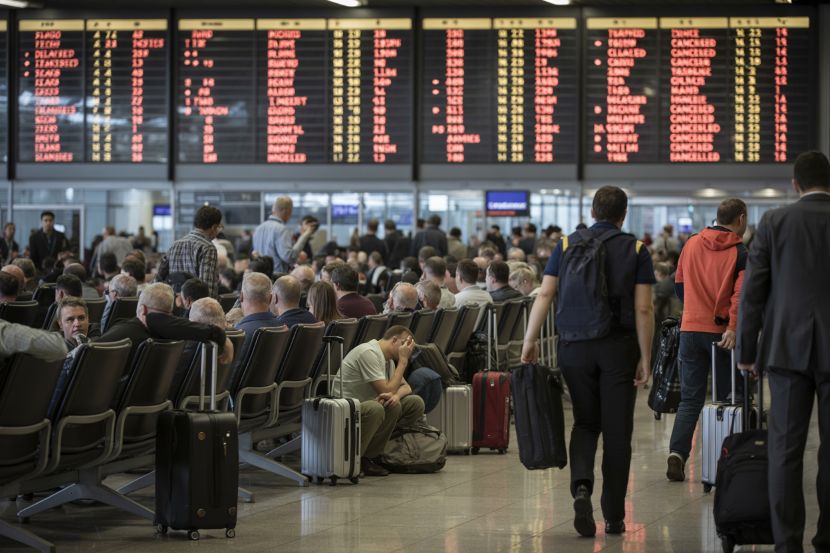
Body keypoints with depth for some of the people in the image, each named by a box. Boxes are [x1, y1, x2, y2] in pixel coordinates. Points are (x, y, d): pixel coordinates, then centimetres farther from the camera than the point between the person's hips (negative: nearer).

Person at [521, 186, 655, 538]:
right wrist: (645, 358, -2)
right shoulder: (635, 250, -1)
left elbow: (544, 295, -2)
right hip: (619, 347, -2)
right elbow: (643, 309, -6)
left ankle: (581, 486, -13)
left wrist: (530, 341, 1)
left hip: (575, 346, 2)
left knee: (585, 423, 14)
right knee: (616, 432, 6)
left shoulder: (567, 245, 4)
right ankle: (613, 515, 10)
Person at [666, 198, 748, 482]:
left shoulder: (692, 244, 7)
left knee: (690, 399, 7)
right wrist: (733, 327, -23)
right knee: (729, 398, 8)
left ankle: (677, 453, -11)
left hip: (690, 329, 4)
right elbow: (741, 293, -18)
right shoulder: (740, 253, -7)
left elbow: (679, 283, 16)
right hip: (721, 333, -4)